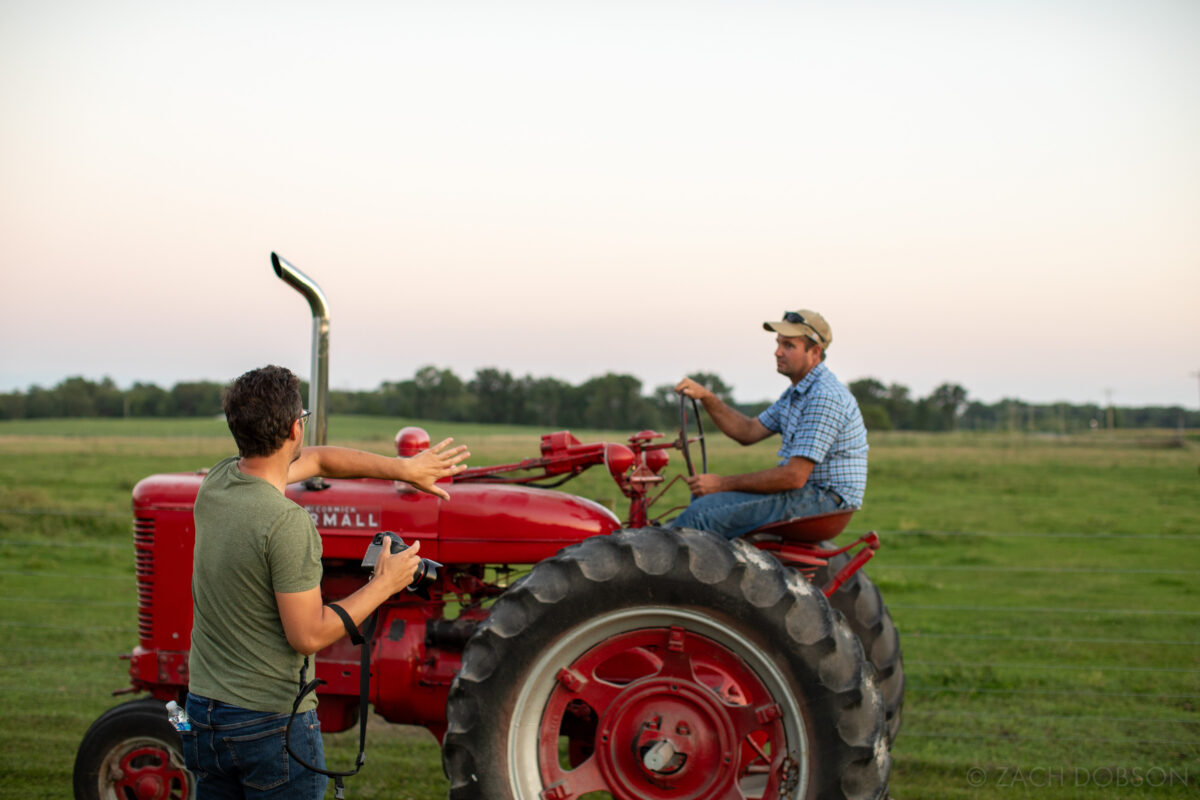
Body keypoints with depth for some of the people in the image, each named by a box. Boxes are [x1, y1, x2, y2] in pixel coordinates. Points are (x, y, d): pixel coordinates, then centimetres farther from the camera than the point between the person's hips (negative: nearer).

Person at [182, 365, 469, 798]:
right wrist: (383, 585, -9)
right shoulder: (288, 523, -24)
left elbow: (319, 460, 13)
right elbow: (309, 636, -20)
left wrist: (403, 468, 17)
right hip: (272, 722, -7)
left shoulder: (215, 482, 0)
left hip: (203, 710, 7)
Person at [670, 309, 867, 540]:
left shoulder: (826, 397, -19)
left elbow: (794, 476, -24)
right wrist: (705, 397, 2)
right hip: (802, 492, 11)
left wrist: (724, 483, -17)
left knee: (705, 512, -19)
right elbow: (749, 431, 16)